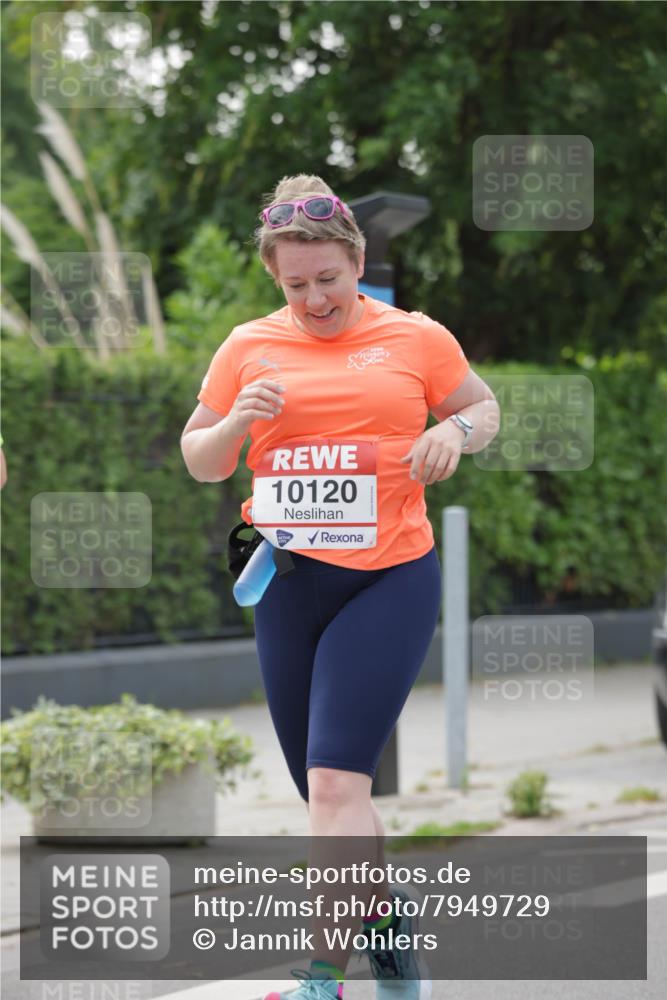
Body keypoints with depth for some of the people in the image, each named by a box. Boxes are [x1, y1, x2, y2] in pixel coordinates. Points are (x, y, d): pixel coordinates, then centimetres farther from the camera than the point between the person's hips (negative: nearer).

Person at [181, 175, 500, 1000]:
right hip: (288, 586, 4)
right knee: (327, 793, 9)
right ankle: (389, 925, 31)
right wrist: (238, 420, -7)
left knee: (335, 783, -17)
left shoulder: (417, 338, 2)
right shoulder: (248, 346, 8)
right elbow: (198, 462, 14)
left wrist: (455, 432, -6)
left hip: (390, 580, -4)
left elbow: (483, 408, 17)